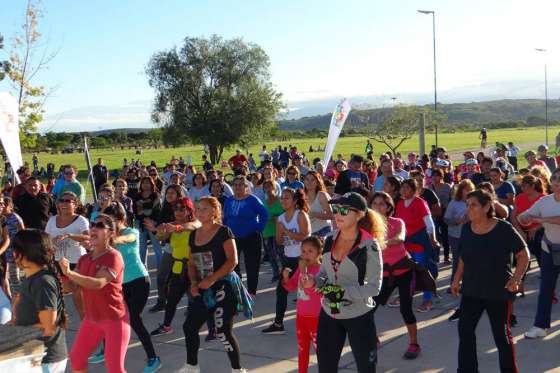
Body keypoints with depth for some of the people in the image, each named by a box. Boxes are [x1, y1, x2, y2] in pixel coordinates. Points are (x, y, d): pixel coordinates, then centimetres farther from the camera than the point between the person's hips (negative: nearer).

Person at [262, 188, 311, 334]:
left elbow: (305, 236, -21)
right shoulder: (280, 218, 7)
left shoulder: (301, 215, -11)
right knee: (281, 289, 8)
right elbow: (279, 242, 8)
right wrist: (280, 232, -13)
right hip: (288, 258, 7)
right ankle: (278, 324, 18)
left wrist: (286, 231, -20)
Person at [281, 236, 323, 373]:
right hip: (301, 314, 7)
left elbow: (313, 291, -28)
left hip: (315, 316, -7)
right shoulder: (301, 267, 3)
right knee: (302, 348, 19)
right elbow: (292, 287, 9)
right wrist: (286, 277, -11)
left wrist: (304, 272, -28)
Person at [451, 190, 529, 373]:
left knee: (501, 334, 9)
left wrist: (516, 278, -17)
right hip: (471, 291, 4)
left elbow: (523, 255, -7)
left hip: (498, 292, -4)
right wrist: (457, 279, 12)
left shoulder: (504, 229, -16)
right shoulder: (466, 229, -2)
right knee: (465, 330, 3)